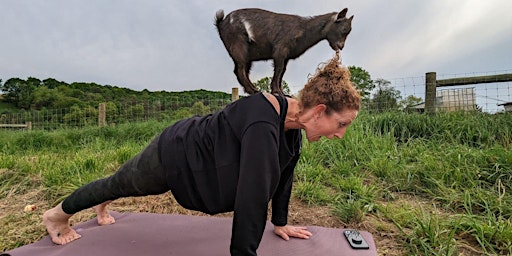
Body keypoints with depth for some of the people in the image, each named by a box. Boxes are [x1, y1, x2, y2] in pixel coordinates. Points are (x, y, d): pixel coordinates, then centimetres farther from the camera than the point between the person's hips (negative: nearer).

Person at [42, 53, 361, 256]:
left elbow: (282, 174, 1)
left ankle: (102, 205, 66)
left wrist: (281, 223, 9)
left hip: (193, 152, 7)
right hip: (175, 156, -7)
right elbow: (253, 195, -39)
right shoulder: (263, 125, -40)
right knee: (120, 183, 20)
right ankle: (57, 214, 52)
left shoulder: (293, 124, -10)